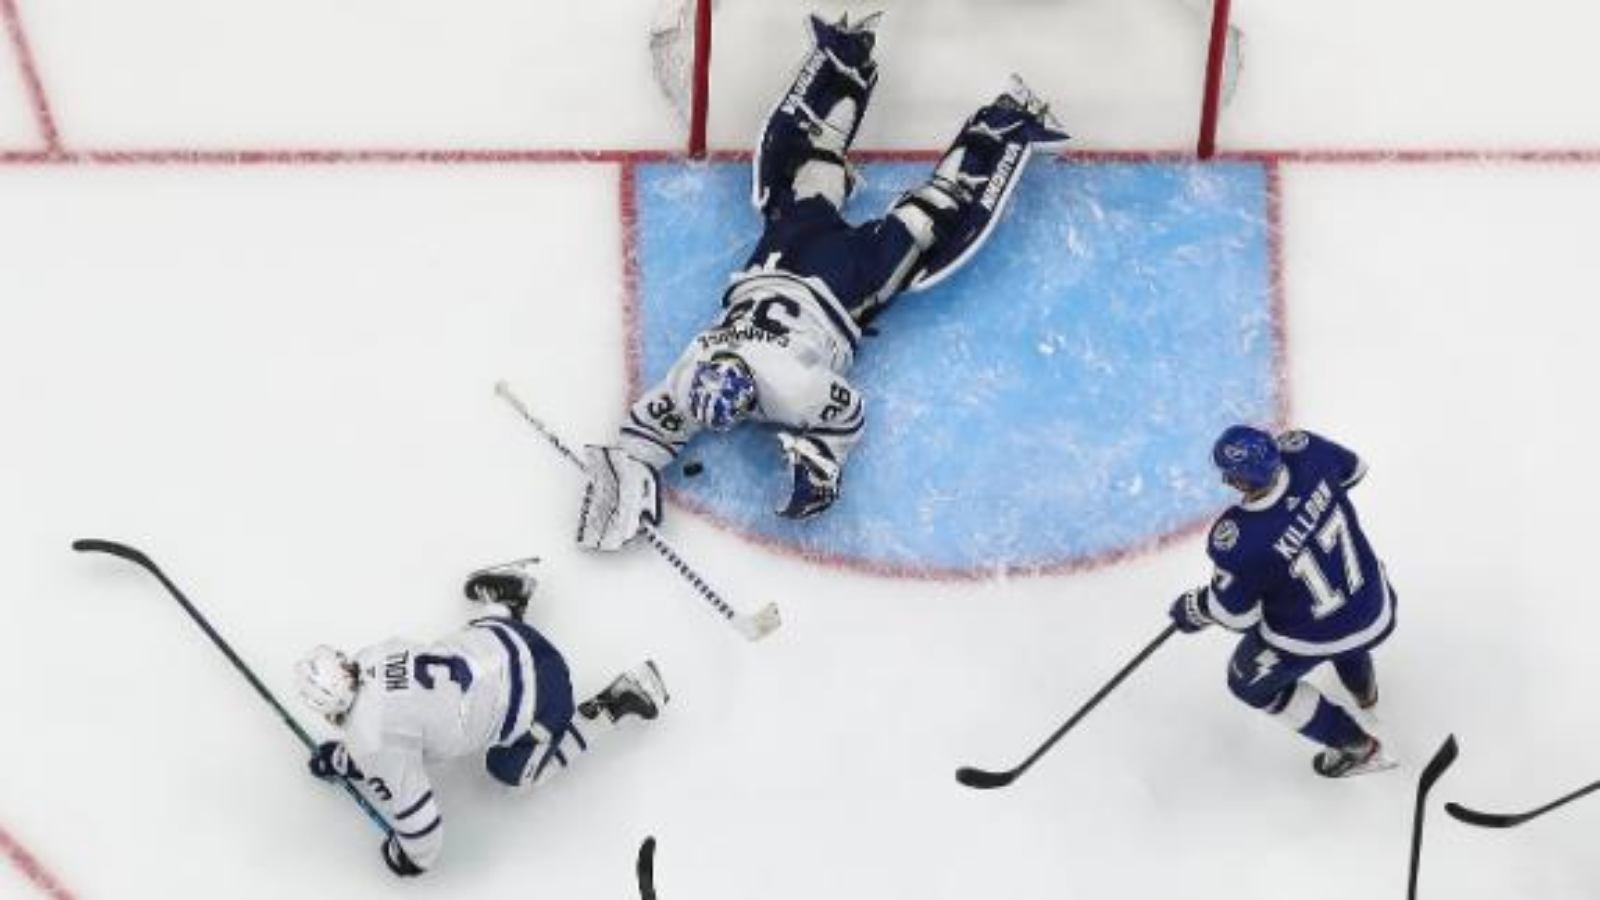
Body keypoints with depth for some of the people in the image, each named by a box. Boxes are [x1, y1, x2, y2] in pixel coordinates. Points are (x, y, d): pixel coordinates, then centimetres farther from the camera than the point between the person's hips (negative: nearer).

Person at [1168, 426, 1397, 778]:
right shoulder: (1306, 452, -23)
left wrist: (1192, 611, 2)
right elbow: (1353, 469, 2)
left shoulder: (1238, 539, -35)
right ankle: (1363, 688, 68)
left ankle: (1357, 748, 32)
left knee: (1251, 682, 25)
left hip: (1309, 639, -5)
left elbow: (1235, 613, -18)